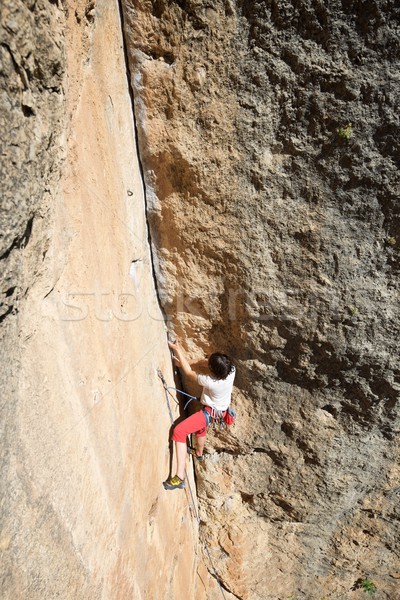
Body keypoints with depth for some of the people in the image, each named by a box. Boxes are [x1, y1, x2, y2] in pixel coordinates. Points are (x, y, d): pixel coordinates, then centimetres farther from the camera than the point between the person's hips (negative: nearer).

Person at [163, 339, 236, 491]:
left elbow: (189, 373, -22)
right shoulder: (231, 369, -23)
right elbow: (207, 361, -4)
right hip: (222, 409, 8)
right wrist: (191, 362, -12)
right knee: (200, 428, 35)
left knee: (179, 431, -16)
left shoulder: (211, 382, -38)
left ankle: (179, 477, -19)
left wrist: (178, 350, -17)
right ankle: (199, 453, 64)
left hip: (211, 413, -8)